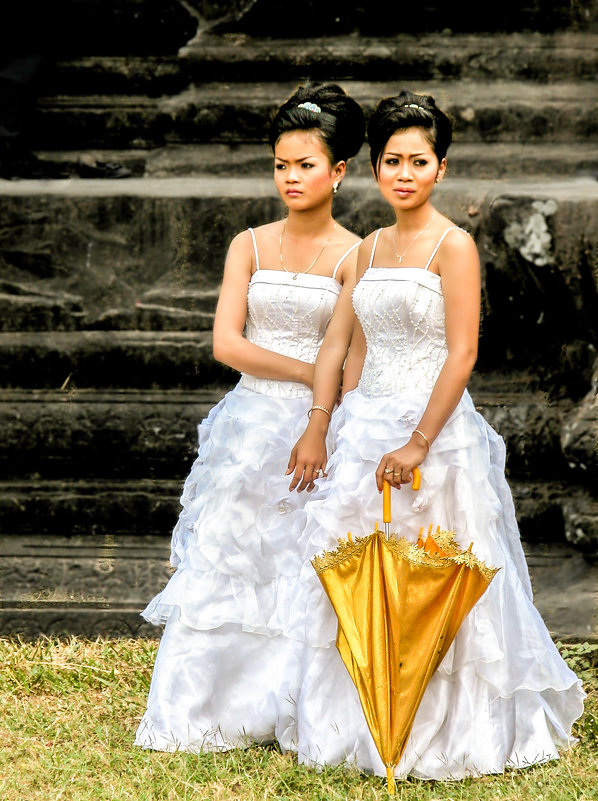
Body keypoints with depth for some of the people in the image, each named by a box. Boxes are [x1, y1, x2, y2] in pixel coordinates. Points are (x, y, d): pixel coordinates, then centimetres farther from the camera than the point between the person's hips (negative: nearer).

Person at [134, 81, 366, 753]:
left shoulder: (355, 256, -1)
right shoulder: (250, 246, 7)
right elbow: (226, 343, -2)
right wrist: (307, 371, -9)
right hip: (252, 426, 2)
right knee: (224, 567, 1)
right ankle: (200, 715, 9)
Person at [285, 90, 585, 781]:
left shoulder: (453, 245, -8)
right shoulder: (371, 249, 12)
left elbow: (462, 355, -14)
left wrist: (418, 444, -19)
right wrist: (319, 431, 8)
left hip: (434, 429, -7)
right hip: (367, 428, 7)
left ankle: (441, 736, 11)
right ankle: (366, 731, 21)